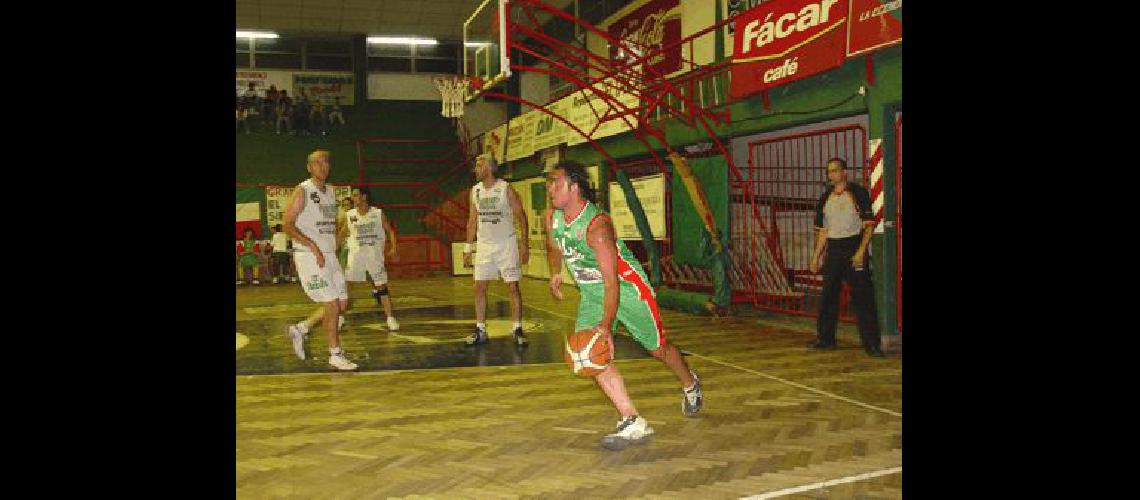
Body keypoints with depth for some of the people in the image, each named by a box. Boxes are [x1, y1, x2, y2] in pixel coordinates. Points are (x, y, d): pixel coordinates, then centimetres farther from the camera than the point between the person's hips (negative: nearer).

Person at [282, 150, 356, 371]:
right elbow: (288, 225, -15)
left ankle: (300, 329, 25)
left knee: (342, 304, 9)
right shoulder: (302, 192, -10)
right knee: (332, 305, -9)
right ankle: (335, 355, 4)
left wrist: (334, 245, 14)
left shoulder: (331, 191, 13)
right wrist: (313, 246, -23)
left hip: (330, 256, 8)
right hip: (309, 256, -8)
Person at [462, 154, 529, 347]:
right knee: (479, 287, 3)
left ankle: (517, 330, 6)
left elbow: (521, 215, -7)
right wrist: (467, 248, 9)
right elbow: (472, 220, 11)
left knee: (513, 287, -2)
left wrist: (524, 244, -13)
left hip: (506, 244, -4)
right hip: (484, 246, 5)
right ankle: (480, 331, 11)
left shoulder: (506, 189, -10)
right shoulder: (475, 191, 5)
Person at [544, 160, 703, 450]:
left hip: (628, 287, -6)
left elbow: (611, 282, -33)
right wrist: (555, 273, 9)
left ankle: (690, 385, 44)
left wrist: (606, 326, -36)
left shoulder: (597, 226, -31)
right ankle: (633, 424, -10)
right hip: (591, 293, 7)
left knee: (658, 349, 10)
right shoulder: (551, 218, -8)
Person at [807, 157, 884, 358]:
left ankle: (871, 343, -1)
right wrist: (816, 256, 12)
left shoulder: (858, 193, -5)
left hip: (854, 246, -5)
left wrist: (861, 251, -17)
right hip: (833, 249, 6)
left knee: (863, 296, -6)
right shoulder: (825, 198, 12)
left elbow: (869, 224, -8)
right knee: (828, 296, 9)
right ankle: (825, 338, 21)